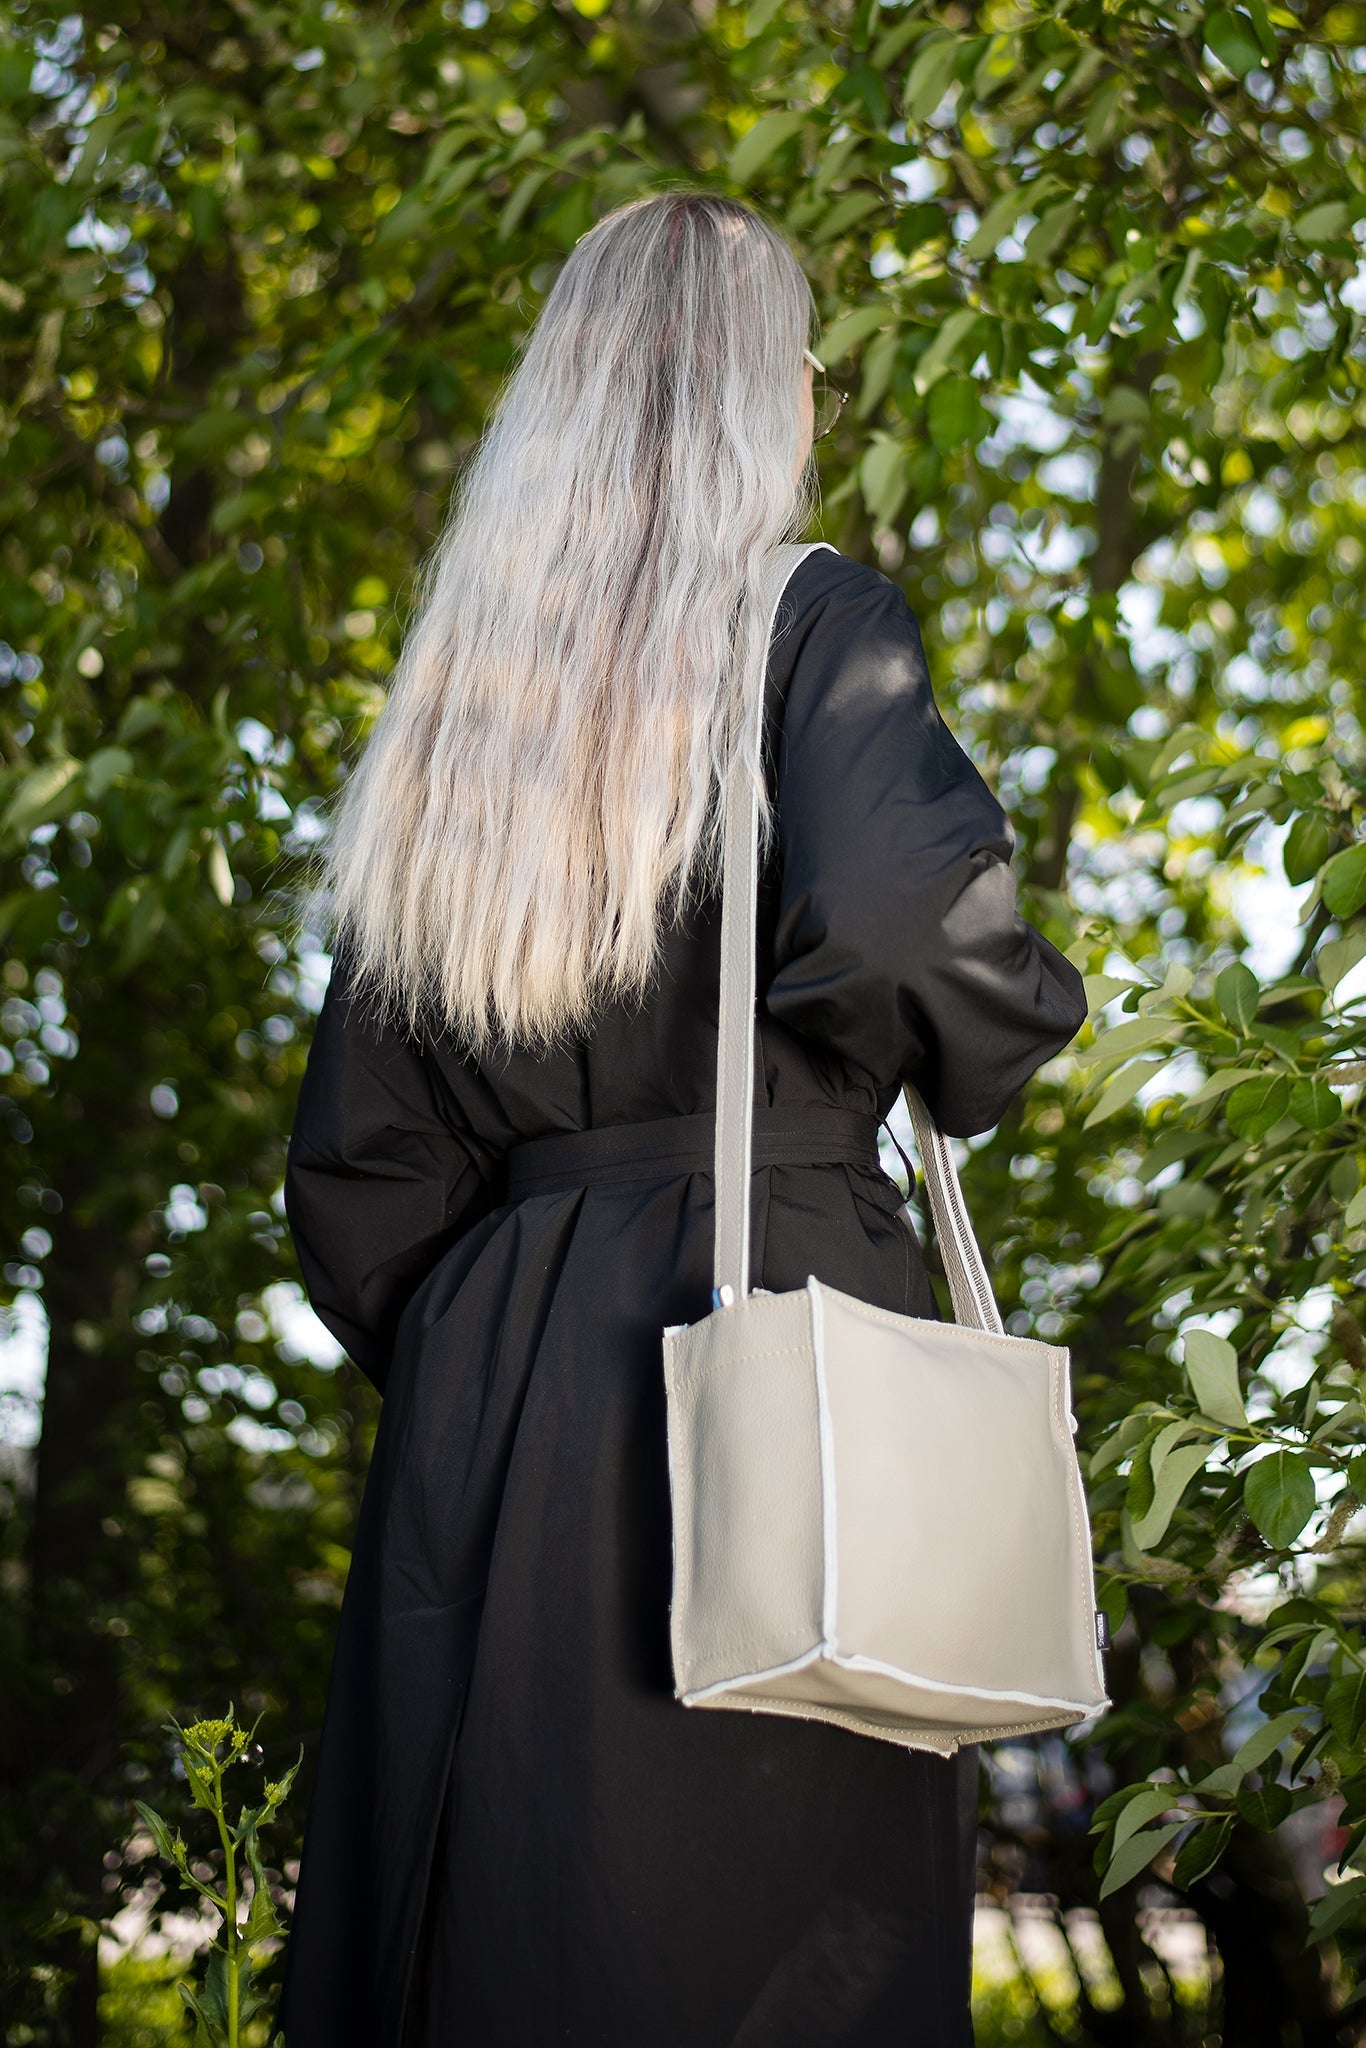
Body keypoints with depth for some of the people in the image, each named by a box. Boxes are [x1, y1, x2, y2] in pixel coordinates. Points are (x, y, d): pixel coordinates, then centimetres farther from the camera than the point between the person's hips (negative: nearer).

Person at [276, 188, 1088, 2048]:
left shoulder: (450, 707, 14)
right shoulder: (811, 619, -3)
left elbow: (364, 1161, 14)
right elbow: (892, 908, -23)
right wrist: (1007, 1026, -3)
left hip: (491, 1361, 6)